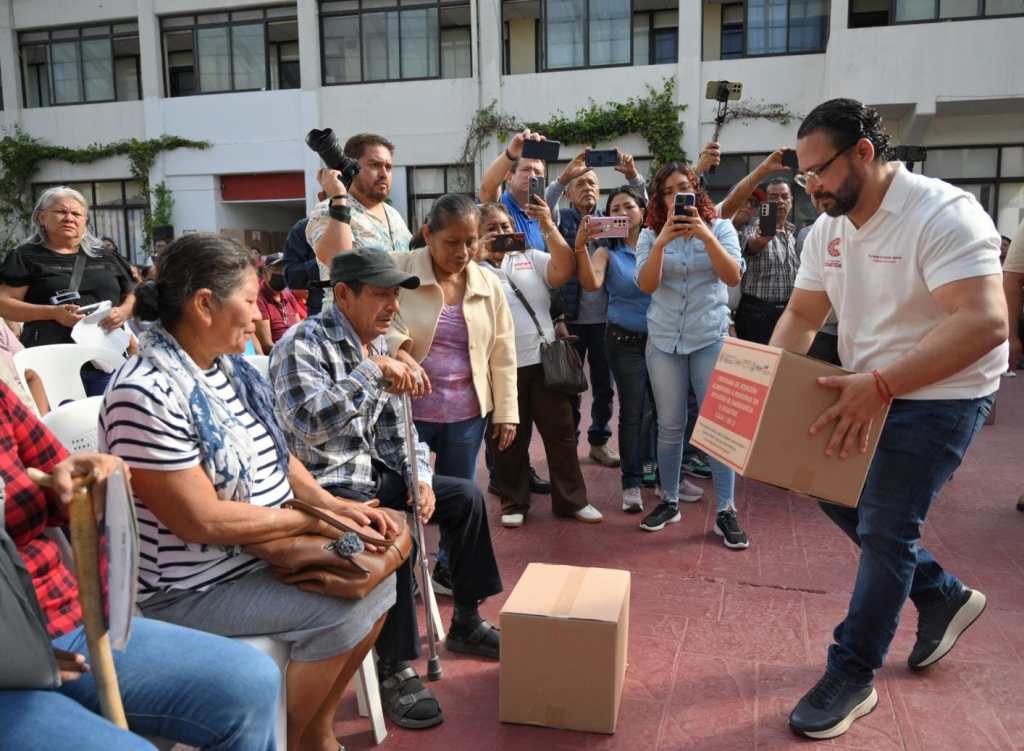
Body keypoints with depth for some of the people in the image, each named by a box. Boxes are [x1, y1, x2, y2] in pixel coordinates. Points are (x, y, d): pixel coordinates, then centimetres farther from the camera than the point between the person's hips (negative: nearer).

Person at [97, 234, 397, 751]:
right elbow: (203, 520, -26)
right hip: (190, 589, -9)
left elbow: (272, 456, 11)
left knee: (374, 577, 5)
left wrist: (333, 504, -4)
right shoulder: (146, 394, -25)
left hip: (265, 553, 9)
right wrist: (312, 520, -18)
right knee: (338, 617, -20)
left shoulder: (228, 366, 4)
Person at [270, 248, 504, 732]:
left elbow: (396, 427, 13)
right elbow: (308, 423, -35)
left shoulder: (377, 345, 9)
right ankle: (395, 668, -14)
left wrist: (420, 478, -1)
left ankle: (466, 623, 22)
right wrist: (374, 371, -35)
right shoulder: (303, 343, -18)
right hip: (324, 487, -9)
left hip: (374, 474, 9)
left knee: (465, 497, 6)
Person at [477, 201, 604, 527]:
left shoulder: (531, 258, 9)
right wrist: (478, 257, -17)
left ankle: (572, 500, 19)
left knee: (561, 432, 7)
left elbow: (565, 270, -6)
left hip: (544, 360, 2)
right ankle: (513, 502, 24)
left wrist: (549, 227, -13)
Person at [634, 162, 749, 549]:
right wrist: (662, 242, -22)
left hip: (711, 338, -1)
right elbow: (646, 285, -9)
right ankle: (669, 501, 21)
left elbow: (733, 277, -12)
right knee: (670, 426, 7)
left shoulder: (720, 227, 2)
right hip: (664, 340, 1)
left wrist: (704, 234, -22)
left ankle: (725, 512, 5)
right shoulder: (650, 235, 4)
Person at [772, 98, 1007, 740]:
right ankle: (943, 596, 36)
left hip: (940, 396, -8)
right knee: (837, 495, 15)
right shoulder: (827, 230, 1)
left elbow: (985, 322, -35)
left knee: (883, 529, -6)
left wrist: (879, 385, -43)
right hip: (868, 390, 8)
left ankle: (852, 678, 12)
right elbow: (801, 315, 6)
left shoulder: (942, 215, -24)